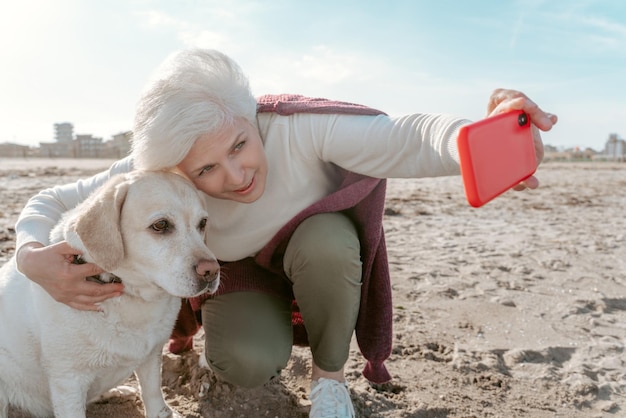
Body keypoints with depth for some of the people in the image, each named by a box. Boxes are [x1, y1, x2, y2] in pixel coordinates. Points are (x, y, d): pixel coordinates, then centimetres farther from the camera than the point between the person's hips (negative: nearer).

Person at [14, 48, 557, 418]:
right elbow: (51, 204, -18)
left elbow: (406, 138, -46)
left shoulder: (297, 128, -36)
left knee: (325, 239, -37)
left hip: (322, 253, 0)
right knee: (249, 363, -28)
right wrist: (33, 255, -42)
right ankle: (221, 340, 14)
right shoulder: (156, 179, -28)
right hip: (240, 277, 1)